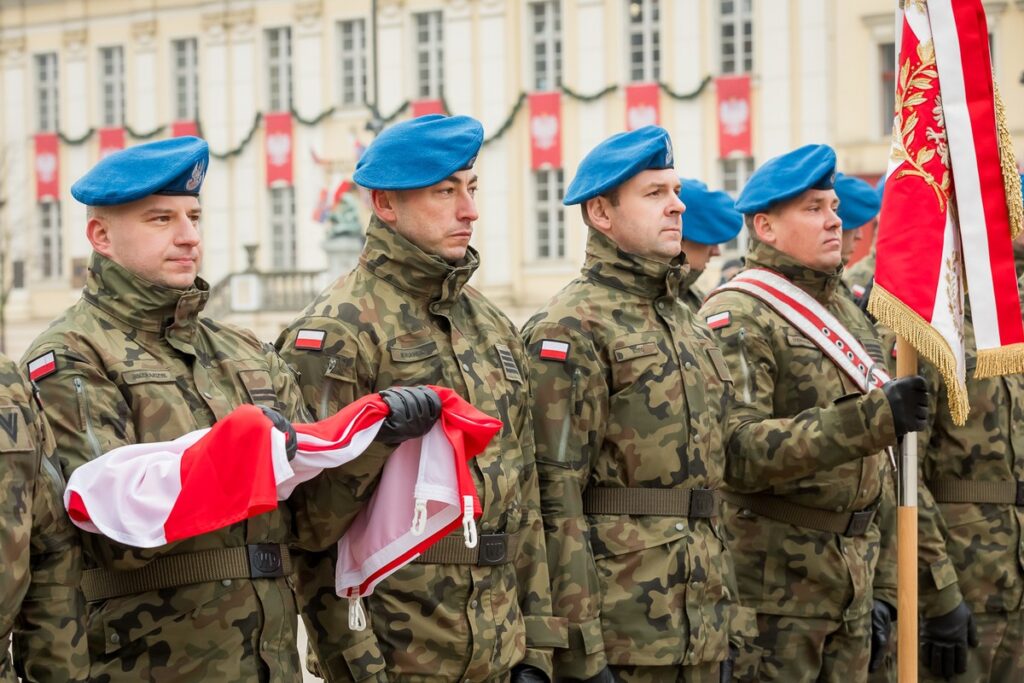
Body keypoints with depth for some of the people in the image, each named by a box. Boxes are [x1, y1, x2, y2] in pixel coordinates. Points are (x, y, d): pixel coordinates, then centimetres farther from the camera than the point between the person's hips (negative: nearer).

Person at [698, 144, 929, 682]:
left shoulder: (849, 315, 18)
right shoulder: (736, 319, -10)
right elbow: (736, 450, -24)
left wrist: (882, 588, 17)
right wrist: (868, 419, -29)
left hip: (851, 584, 8)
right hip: (773, 589, -8)